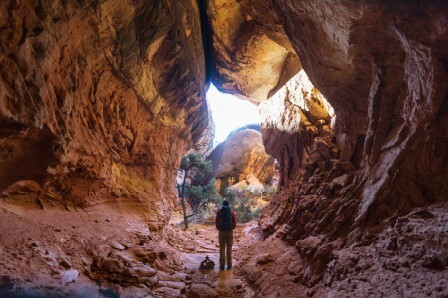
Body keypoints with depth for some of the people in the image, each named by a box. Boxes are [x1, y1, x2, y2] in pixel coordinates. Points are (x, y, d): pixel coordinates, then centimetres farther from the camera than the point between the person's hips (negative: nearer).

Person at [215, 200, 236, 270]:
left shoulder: (219, 212, -3)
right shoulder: (231, 212, -2)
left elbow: (217, 222, -3)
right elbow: (234, 223, -2)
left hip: (221, 232, 0)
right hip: (229, 232, 0)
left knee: (222, 249, 7)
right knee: (229, 248, 8)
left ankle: (222, 265, 7)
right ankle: (229, 265, 9)